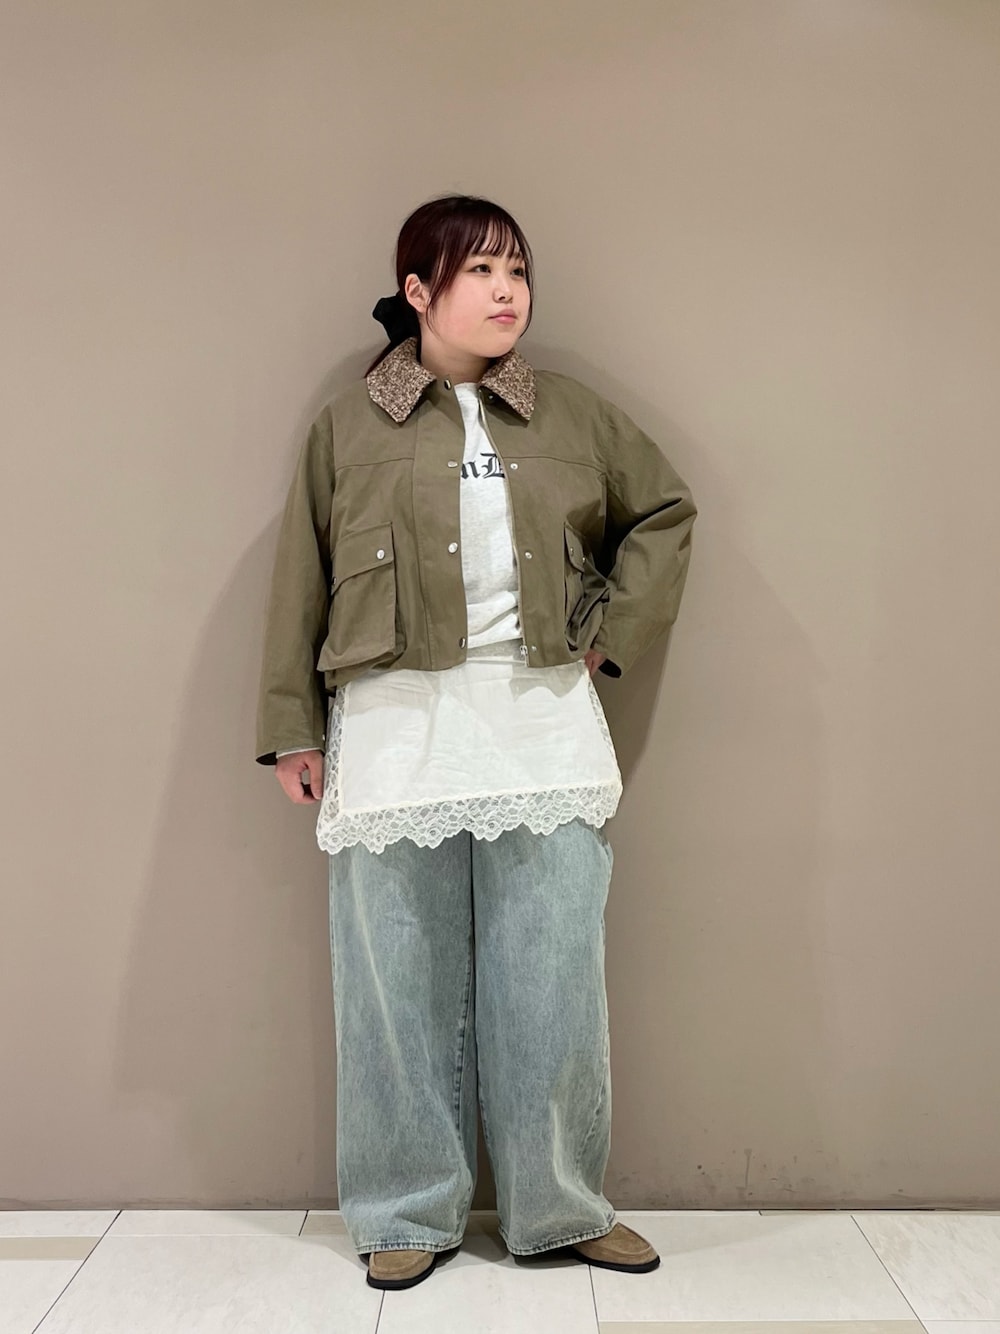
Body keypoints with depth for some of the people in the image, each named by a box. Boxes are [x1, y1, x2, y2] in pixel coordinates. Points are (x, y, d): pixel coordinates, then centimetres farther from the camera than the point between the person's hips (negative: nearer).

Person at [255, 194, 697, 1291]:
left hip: (544, 729, 2)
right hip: (394, 732, -1)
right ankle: (409, 1213, 25)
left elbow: (664, 511, 20)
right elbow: (302, 580, 6)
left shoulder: (572, 415, 11)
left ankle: (560, 1208, 25)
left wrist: (612, 629, 8)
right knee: (403, 984, 6)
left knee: (552, 980, 6)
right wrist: (293, 730, 3)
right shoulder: (348, 425, 5)